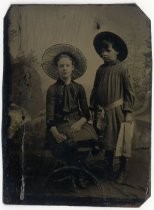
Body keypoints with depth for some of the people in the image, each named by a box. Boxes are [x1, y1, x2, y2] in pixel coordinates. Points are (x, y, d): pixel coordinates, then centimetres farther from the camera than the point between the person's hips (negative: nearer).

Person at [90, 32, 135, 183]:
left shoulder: (122, 68, -9)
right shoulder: (101, 69, 6)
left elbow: (129, 91, -8)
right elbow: (95, 90, 12)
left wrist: (128, 112, -11)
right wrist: (93, 108, 10)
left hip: (118, 112, -5)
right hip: (103, 112, 5)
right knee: (107, 143, 16)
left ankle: (122, 171, 23)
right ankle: (108, 169, 33)